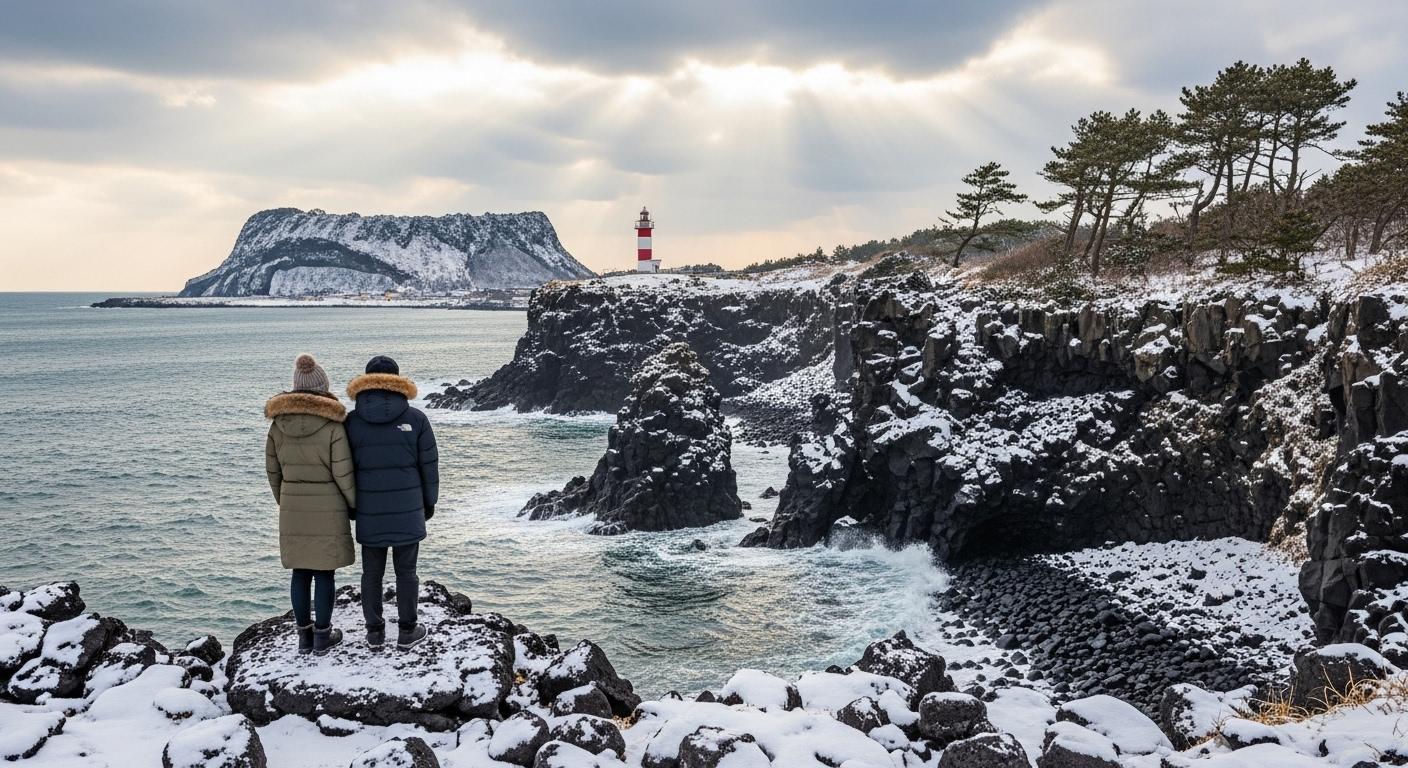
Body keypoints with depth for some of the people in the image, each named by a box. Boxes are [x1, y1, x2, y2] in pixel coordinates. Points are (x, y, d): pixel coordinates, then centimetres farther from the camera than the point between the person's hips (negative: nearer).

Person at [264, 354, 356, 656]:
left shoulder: (278, 423, -1)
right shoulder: (332, 424, -14)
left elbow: (273, 471, 6)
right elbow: (343, 473, -12)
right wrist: (355, 506, 2)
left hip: (292, 508, 4)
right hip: (328, 508, -4)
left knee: (300, 571, 13)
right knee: (324, 572, 6)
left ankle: (304, 634, 21)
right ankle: (322, 636, 14)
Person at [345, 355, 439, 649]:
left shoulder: (352, 421, -4)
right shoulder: (415, 419, -7)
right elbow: (429, 465, -2)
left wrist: (350, 504, 13)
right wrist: (429, 502, 11)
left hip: (369, 511, 1)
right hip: (407, 509, -1)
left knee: (372, 572, 12)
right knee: (405, 571, 8)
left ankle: (375, 631, 20)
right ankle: (407, 631, 16)